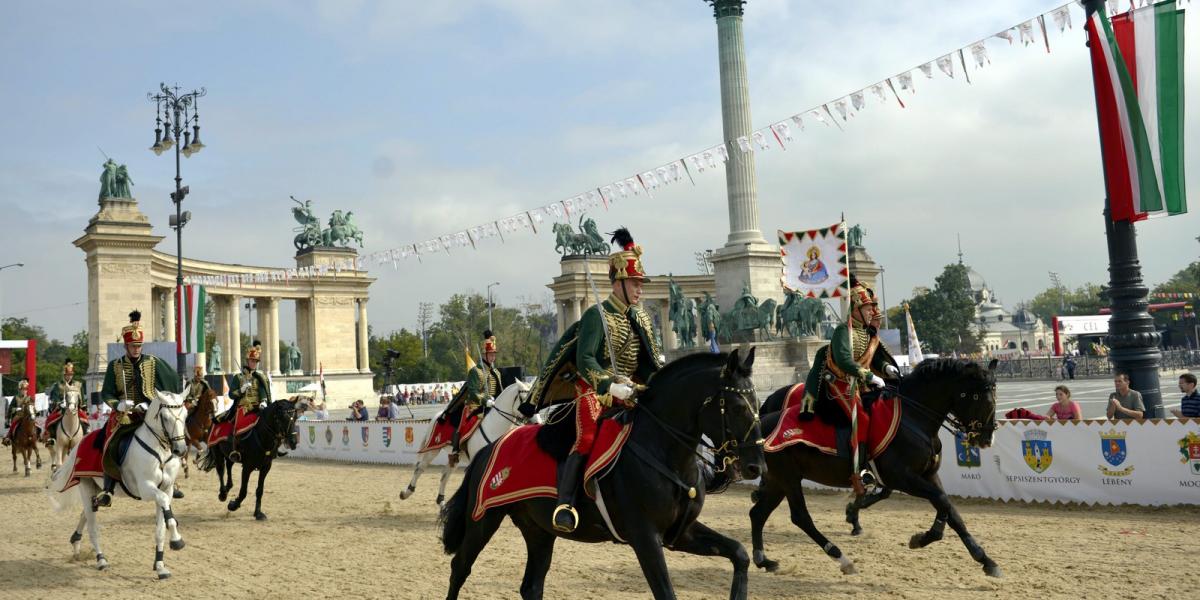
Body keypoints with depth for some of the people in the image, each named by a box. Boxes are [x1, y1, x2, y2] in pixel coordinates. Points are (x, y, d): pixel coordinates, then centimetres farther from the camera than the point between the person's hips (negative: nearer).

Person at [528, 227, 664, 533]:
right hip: (595, 390, -7)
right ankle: (564, 502, -28)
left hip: (630, 392, 7)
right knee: (588, 437, -29)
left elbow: (653, 362, 13)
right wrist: (609, 384, -32)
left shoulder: (642, 319, 14)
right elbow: (585, 360, -18)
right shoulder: (597, 315, -8)